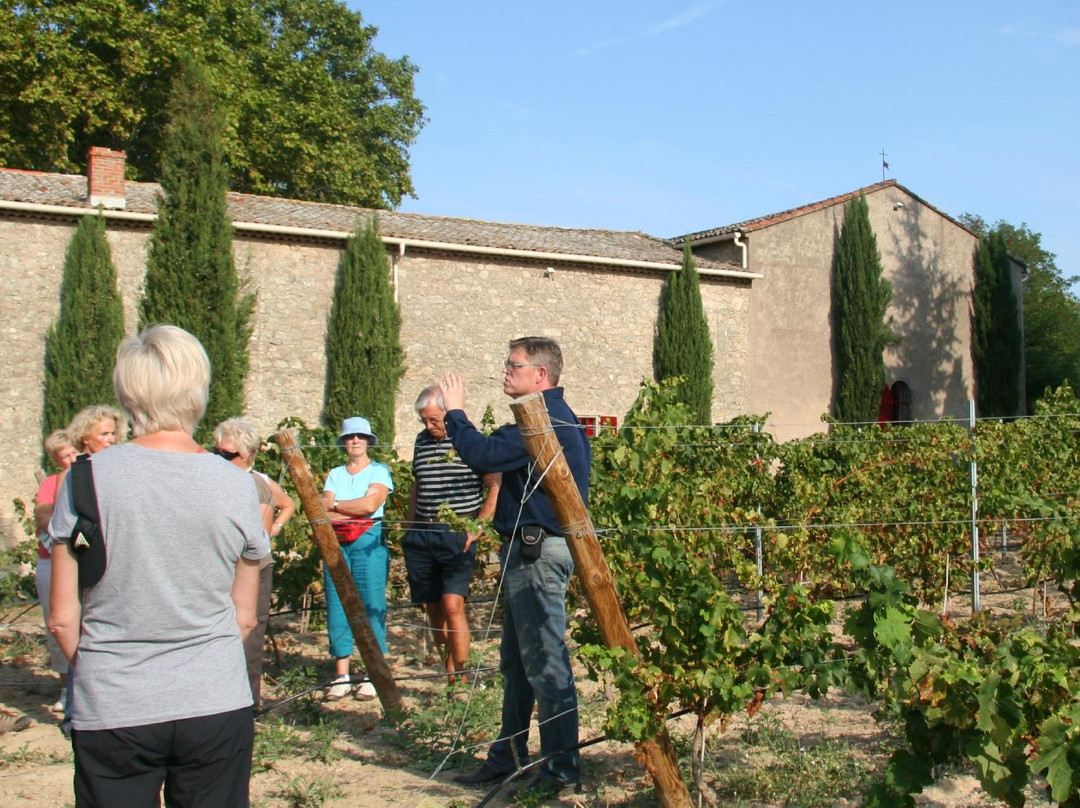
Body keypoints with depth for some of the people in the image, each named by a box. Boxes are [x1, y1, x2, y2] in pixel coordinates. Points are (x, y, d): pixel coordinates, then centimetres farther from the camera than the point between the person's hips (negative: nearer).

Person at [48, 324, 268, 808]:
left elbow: (63, 618, -4)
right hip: (217, 705, 1)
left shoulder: (85, 480, -8)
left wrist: (95, 672, 12)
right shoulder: (236, 485, -5)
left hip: (111, 713, -1)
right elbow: (244, 617, 2)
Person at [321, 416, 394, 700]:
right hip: (336, 543, 4)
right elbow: (324, 512, 6)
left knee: (372, 605, -7)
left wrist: (334, 505, 0)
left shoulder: (379, 471, 6)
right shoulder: (335, 474, 18)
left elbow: (370, 504, -9)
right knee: (337, 606, 0)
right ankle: (341, 674, 5)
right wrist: (356, 511, -8)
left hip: (369, 542, -4)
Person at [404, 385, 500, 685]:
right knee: (432, 606, 8)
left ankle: (458, 676, -11)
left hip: (458, 533, -6)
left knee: (452, 604, -16)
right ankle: (447, 665, 20)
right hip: (422, 534, 6)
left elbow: (495, 486, -3)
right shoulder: (422, 441, 15)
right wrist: (410, 528, 17)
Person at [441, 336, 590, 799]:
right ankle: (509, 757, 26)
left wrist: (455, 412, -11)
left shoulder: (544, 419, -17)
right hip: (527, 549, 11)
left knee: (545, 661, -6)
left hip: (538, 552, -11)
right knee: (516, 661, 17)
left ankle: (561, 770, 1)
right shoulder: (555, 416, 17)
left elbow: (482, 456, -24)